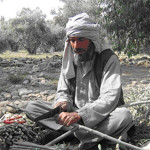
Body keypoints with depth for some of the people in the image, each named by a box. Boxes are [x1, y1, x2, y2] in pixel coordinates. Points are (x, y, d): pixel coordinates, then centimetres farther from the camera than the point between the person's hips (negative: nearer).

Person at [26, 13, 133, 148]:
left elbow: (109, 99, -21)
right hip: (75, 116, 4)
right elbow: (63, 92, 11)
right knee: (32, 107, -12)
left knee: (124, 115, -37)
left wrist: (79, 115, -34)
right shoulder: (69, 60, 5)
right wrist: (62, 103, -15)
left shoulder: (109, 59, -12)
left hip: (100, 117, -4)